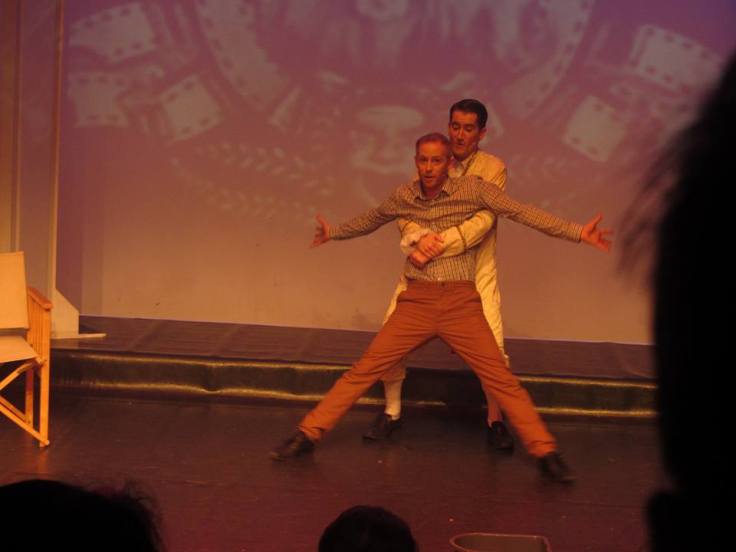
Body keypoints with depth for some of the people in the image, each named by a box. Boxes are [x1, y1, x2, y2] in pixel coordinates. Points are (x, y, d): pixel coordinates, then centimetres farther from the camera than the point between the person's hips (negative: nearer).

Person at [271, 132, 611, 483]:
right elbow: (371, 220, 28)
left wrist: (577, 232, -14)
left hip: (461, 303, -2)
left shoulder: (472, 188, -2)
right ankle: (307, 435, 3)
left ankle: (545, 453, -2)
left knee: (502, 380, -8)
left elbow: (522, 212, -7)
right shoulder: (403, 196, 7)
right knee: (364, 371, -2)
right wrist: (335, 233, 42)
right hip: (416, 302, 2)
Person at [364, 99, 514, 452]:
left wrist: (440, 245, -31)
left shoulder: (492, 168, -6)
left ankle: (495, 420, 12)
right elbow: (405, 211, -6)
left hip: (475, 271, -3)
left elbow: (483, 220, -19)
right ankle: (391, 412, 17)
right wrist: (419, 237, -29)